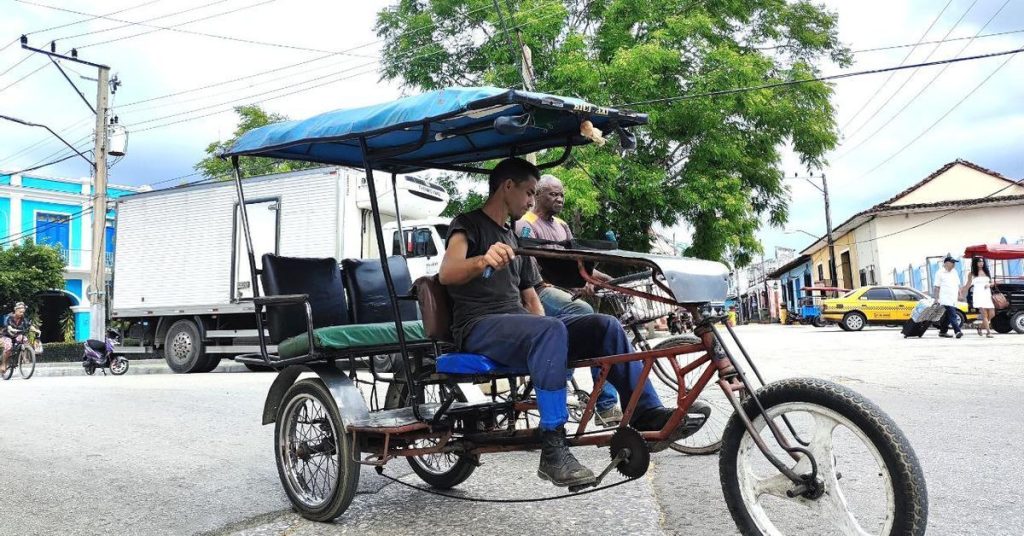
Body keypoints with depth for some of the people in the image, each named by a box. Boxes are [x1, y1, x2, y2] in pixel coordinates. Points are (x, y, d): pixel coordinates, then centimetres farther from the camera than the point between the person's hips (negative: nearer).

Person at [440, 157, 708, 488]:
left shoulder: (515, 240, 25)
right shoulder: (468, 224, 2)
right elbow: (446, 273, -19)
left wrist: (550, 341, 2)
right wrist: (482, 260, -41)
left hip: (519, 323, 7)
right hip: (479, 327, -7)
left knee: (604, 325, -11)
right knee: (551, 331, -36)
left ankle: (647, 413, -9)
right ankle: (553, 451, -37)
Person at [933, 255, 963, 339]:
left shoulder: (954, 272, 18)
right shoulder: (940, 273, -3)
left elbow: (958, 284, 25)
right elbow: (937, 287, -5)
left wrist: (959, 293, 12)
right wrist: (937, 299, -8)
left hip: (953, 299, 7)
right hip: (945, 299, -7)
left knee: (947, 316, 10)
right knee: (952, 315, -16)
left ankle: (943, 331, 16)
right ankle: (957, 331, -22)